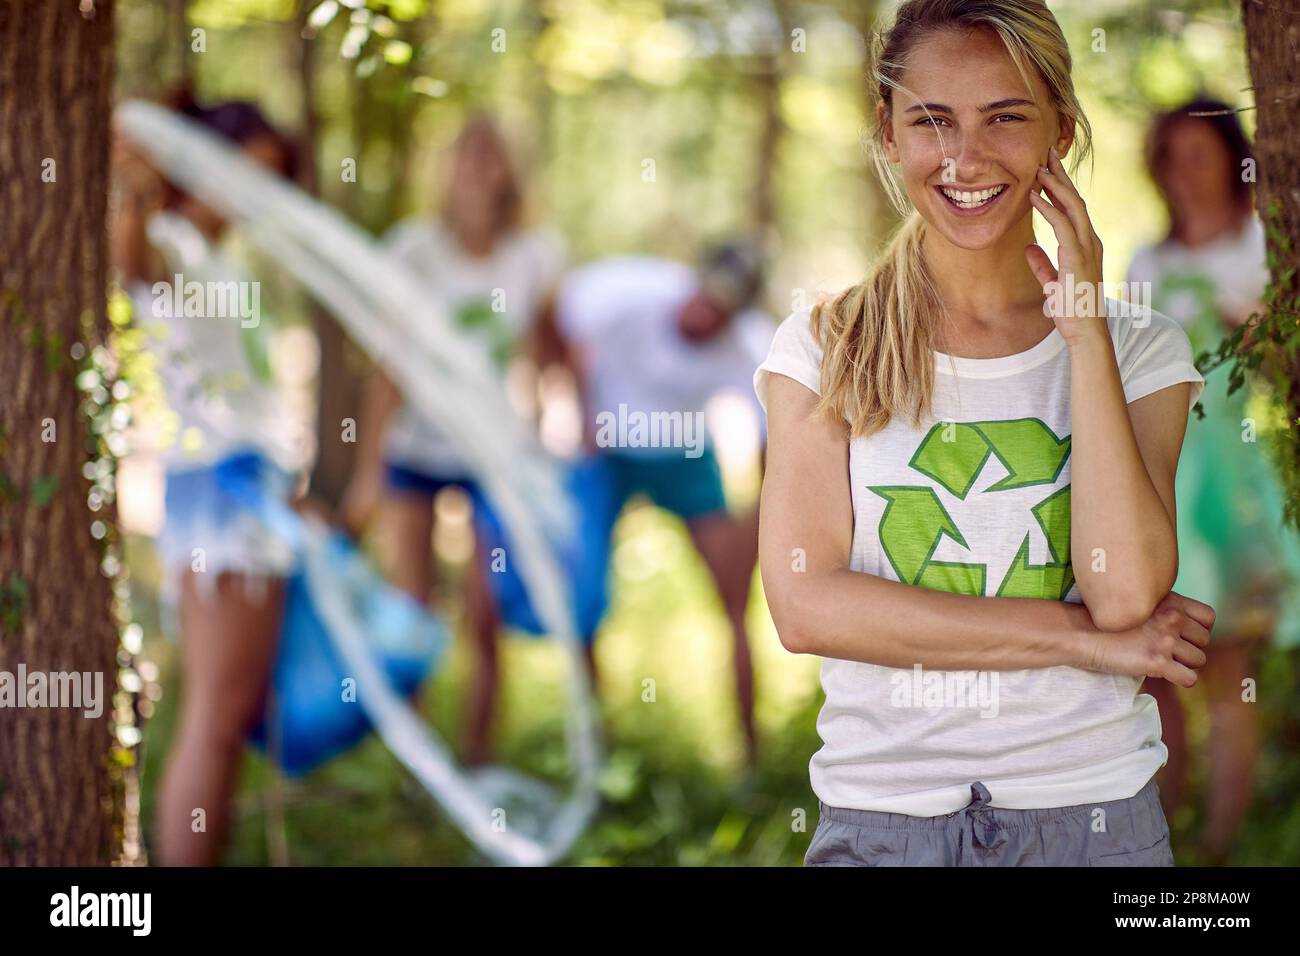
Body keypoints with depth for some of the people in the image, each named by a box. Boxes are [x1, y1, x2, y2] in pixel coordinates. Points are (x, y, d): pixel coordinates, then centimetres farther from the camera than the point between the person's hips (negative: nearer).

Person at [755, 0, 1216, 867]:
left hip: (1095, 816, 1)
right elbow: (805, 603, -12)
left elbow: (1127, 592, -14)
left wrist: (1083, 324, -12)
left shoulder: (1138, 349, 1)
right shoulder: (825, 349, -1)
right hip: (880, 815, -1)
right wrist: (1087, 639, -14)